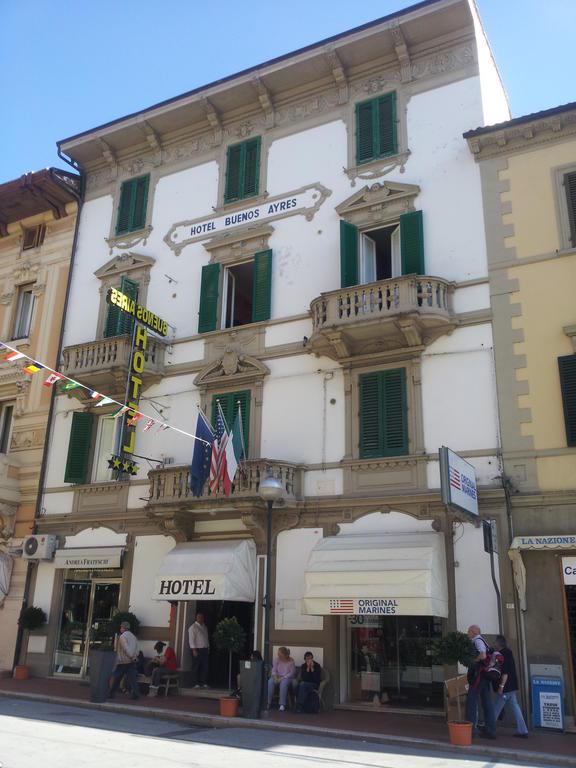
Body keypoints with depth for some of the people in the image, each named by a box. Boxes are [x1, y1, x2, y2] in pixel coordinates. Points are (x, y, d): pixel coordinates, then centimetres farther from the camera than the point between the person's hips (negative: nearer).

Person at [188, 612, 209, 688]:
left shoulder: (205, 627, 17)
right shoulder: (193, 627, -4)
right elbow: (191, 640, -10)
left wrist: (208, 648, 13)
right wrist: (194, 650, -16)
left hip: (205, 650, 6)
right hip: (197, 649, -6)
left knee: (205, 667, 4)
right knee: (196, 667, -3)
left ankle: (203, 683, 9)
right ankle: (195, 684, 3)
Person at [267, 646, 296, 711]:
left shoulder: (291, 661, -8)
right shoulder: (277, 659, 1)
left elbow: (292, 673, -10)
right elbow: (274, 670, 2)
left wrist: (283, 678, -20)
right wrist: (275, 677, -19)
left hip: (287, 678, -3)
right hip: (277, 677, 3)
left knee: (284, 683, -39)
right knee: (270, 681, -30)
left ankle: (282, 704, -34)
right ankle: (268, 703, -25)